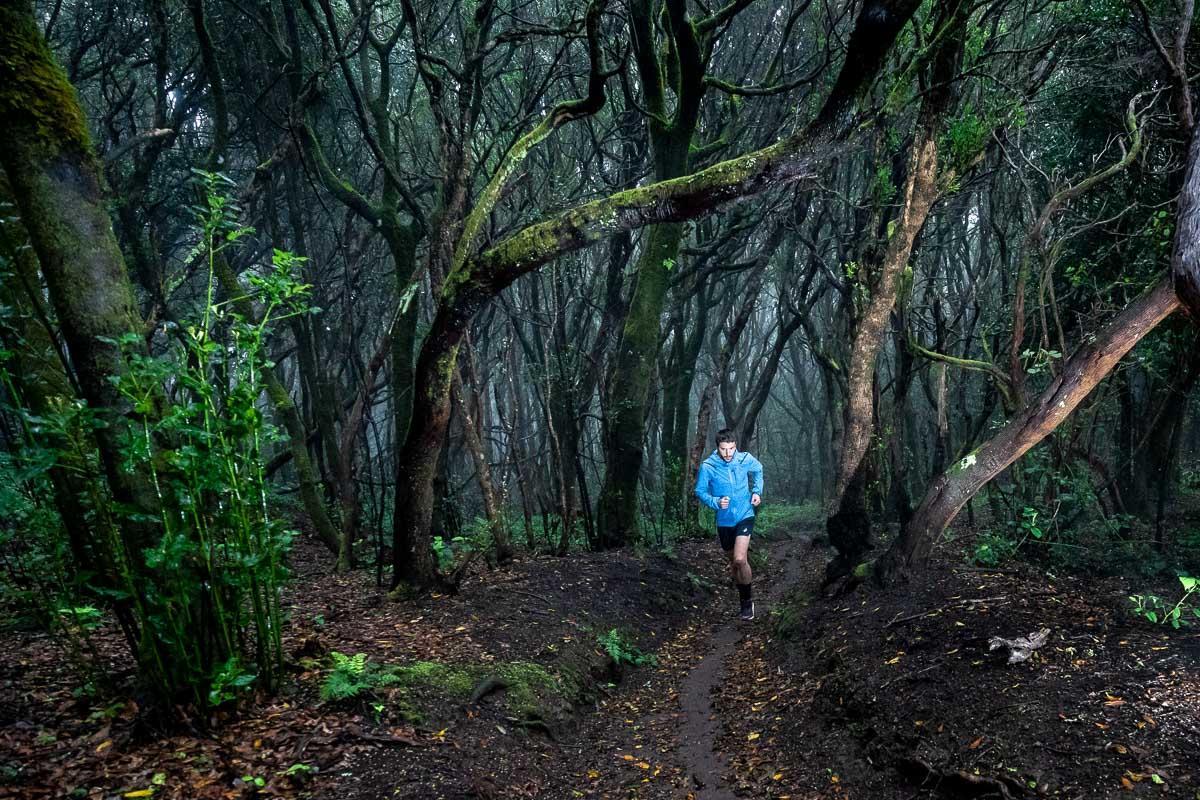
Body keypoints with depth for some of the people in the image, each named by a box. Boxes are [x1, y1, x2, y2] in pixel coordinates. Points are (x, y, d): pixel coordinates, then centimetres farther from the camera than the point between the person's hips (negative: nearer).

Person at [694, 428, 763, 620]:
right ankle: (743, 596, 40)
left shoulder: (746, 459, -11)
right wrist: (716, 502, -22)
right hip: (724, 520, 2)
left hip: (744, 516, -2)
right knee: (733, 561, 16)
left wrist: (757, 491, 1)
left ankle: (747, 598, 2)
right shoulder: (708, 466, -15)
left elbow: (758, 471, 13)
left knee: (739, 559, -19)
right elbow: (700, 491, -5)